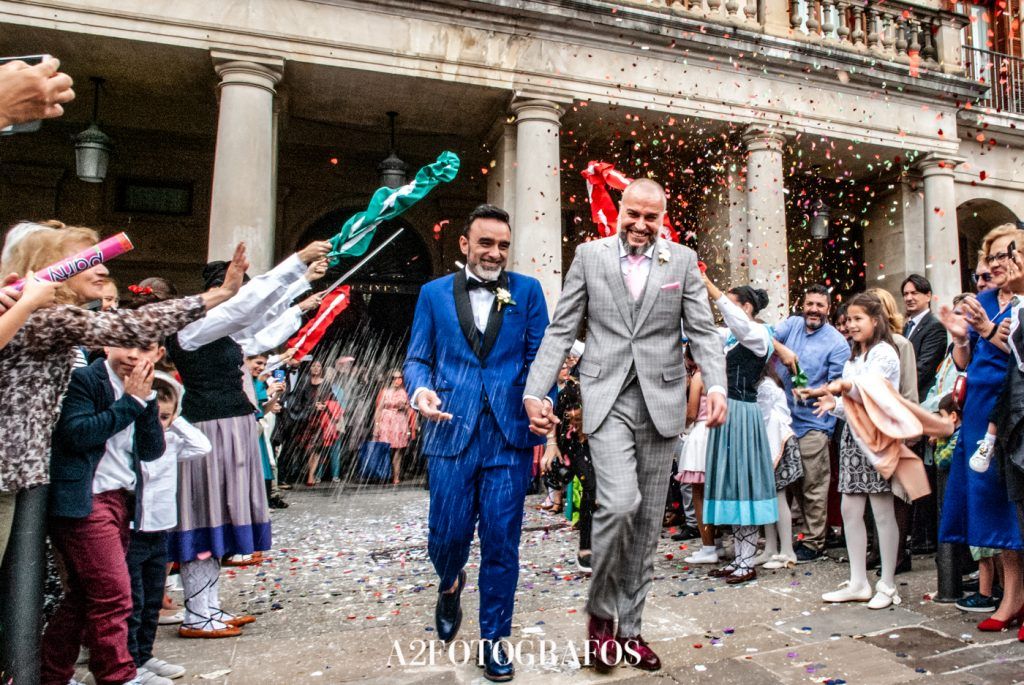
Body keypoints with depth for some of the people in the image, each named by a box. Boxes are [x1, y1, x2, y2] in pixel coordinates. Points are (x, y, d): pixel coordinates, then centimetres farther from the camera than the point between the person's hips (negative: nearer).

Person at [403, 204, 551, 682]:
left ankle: (493, 639, 23)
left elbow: (539, 357, 4)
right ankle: (450, 586, 42)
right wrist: (421, 388, -13)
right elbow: (416, 358, 9)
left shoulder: (527, 291, 7)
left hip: (510, 433, 0)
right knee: (448, 534, 6)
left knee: (501, 540, 4)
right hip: (451, 431, 1)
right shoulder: (434, 293, 10)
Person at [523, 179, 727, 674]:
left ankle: (629, 628, 25)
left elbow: (703, 332, 2)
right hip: (607, 398, -2)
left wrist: (717, 386, -16)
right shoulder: (589, 255, 6)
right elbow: (560, 331, 3)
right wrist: (535, 392, -6)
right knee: (619, 503, -19)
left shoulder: (683, 260, 8)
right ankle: (601, 611, 8)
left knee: (647, 522, 8)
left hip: (661, 400, 2)